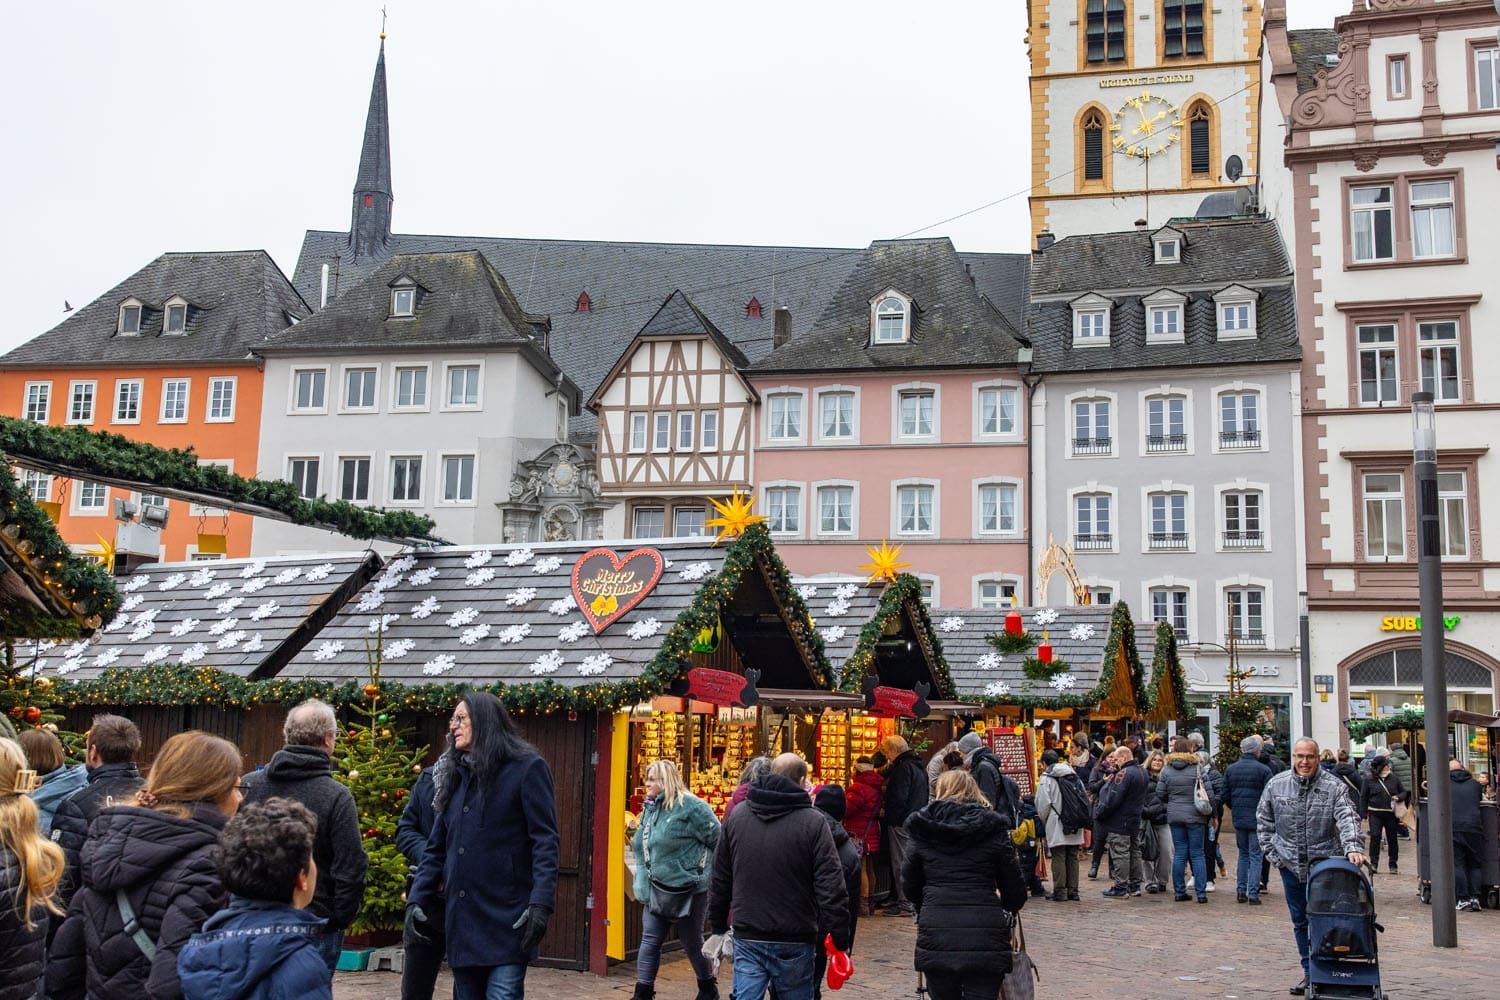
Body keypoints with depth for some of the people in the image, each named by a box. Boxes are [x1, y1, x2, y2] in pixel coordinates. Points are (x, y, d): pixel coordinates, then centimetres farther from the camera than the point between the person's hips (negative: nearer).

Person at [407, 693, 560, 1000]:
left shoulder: (527, 768, -4)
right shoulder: (454, 774, 17)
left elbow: (545, 841, -10)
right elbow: (436, 847, 17)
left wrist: (541, 902, -20)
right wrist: (416, 898, 5)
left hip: (506, 918, -7)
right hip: (461, 919, 7)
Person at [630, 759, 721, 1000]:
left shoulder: (690, 806, -17)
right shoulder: (650, 808, 8)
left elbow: (717, 840, -15)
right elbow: (642, 847, 18)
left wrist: (704, 873, -9)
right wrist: (643, 884, 10)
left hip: (687, 889, -7)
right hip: (658, 889, 7)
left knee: (692, 943, 9)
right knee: (650, 941, 4)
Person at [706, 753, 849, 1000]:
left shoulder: (736, 817, 5)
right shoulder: (813, 823, -9)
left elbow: (719, 879, 11)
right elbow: (832, 888, -12)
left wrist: (718, 925, 21)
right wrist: (840, 940, -6)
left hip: (747, 939, 3)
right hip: (794, 942, -3)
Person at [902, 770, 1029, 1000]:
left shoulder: (923, 830, 8)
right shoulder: (991, 828, 3)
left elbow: (910, 886, 15)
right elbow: (1014, 888, 6)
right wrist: (1008, 905, 29)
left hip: (935, 937, 2)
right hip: (984, 938, -1)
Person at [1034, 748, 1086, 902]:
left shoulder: (1046, 778, -7)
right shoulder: (1075, 776, 11)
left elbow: (1043, 804, -11)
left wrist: (1043, 820, 6)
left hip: (1057, 826, -5)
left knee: (1058, 858, 0)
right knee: (1072, 858, 11)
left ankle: (1060, 891, -1)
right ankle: (1073, 891, 13)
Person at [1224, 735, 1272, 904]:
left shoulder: (1231, 769, 5)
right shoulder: (1263, 770, -10)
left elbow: (1225, 795, 7)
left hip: (1238, 819, 4)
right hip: (1257, 819, -4)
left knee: (1243, 854, 17)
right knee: (1255, 856, 3)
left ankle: (1240, 891, 13)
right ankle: (1253, 894, -1)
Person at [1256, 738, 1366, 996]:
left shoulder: (1333, 786, -7)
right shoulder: (1275, 785, 2)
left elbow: (1347, 818, -17)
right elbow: (1263, 820, 11)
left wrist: (1353, 847, -34)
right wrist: (1272, 853, 4)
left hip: (1325, 863, -3)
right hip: (1291, 865, 3)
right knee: (1300, 921, 11)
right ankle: (1310, 972, 21)